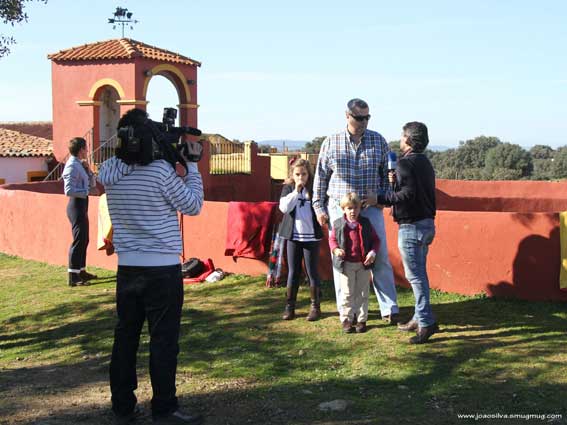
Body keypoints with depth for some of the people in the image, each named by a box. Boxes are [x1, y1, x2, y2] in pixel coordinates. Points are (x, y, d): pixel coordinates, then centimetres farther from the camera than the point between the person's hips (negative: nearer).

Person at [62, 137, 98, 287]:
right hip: (77, 205, -10)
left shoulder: (79, 165, 14)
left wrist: (88, 169, 5)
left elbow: (92, 184, 19)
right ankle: (73, 277, -6)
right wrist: (88, 191, -20)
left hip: (81, 206, 10)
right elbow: (69, 190, -24)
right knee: (78, 241, -9)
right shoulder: (72, 166, -15)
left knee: (84, 240, 17)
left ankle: (81, 271, 29)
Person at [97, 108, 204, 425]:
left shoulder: (109, 171, 2)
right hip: (162, 270, -6)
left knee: (125, 336, 13)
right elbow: (193, 206, -5)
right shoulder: (161, 169, -16)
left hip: (127, 268, 6)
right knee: (164, 340, 3)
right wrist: (191, 164, 3)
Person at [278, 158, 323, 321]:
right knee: (293, 272, 8)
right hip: (293, 236, 2)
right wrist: (296, 191, -17)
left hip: (311, 236, -1)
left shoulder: (314, 188, -2)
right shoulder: (288, 188, 3)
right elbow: (284, 207, -11)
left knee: (312, 271, 5)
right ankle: (289, 306, 14)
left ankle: (315, 306, 14)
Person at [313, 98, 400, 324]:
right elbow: (320, 177, 7)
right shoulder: (330, 142, 2)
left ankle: (389, 309, 7)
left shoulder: (378, 141, 4)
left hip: (371, 208, 0)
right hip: (339, 209, 0)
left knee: (380, 258, -1)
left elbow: (387, 173, 10)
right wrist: (319, 207, 4)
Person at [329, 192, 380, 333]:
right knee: (347, 293, 4)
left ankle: (361, 320, 18)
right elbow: (332, 239, 6)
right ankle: (346, 320, 13)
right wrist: (335, 249, -14)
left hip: (363, 264, 1)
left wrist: (373, 252, -11)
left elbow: (375, 239, 5)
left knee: (363, 293, 8)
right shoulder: (338, 224, -2)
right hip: (346, 264, -1)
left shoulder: (365, 223, 1)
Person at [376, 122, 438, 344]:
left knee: (415, 275, -5)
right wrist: (397, 181, 10)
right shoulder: (425, 163, 15)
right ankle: (420, 318, 24)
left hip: (412, 226, -9)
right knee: (419, 273, 16)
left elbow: (408, 195, -22)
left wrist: (380, 197, -16)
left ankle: (426, 322, -4)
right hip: (427, 223, 9)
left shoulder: (405, 162, -14)